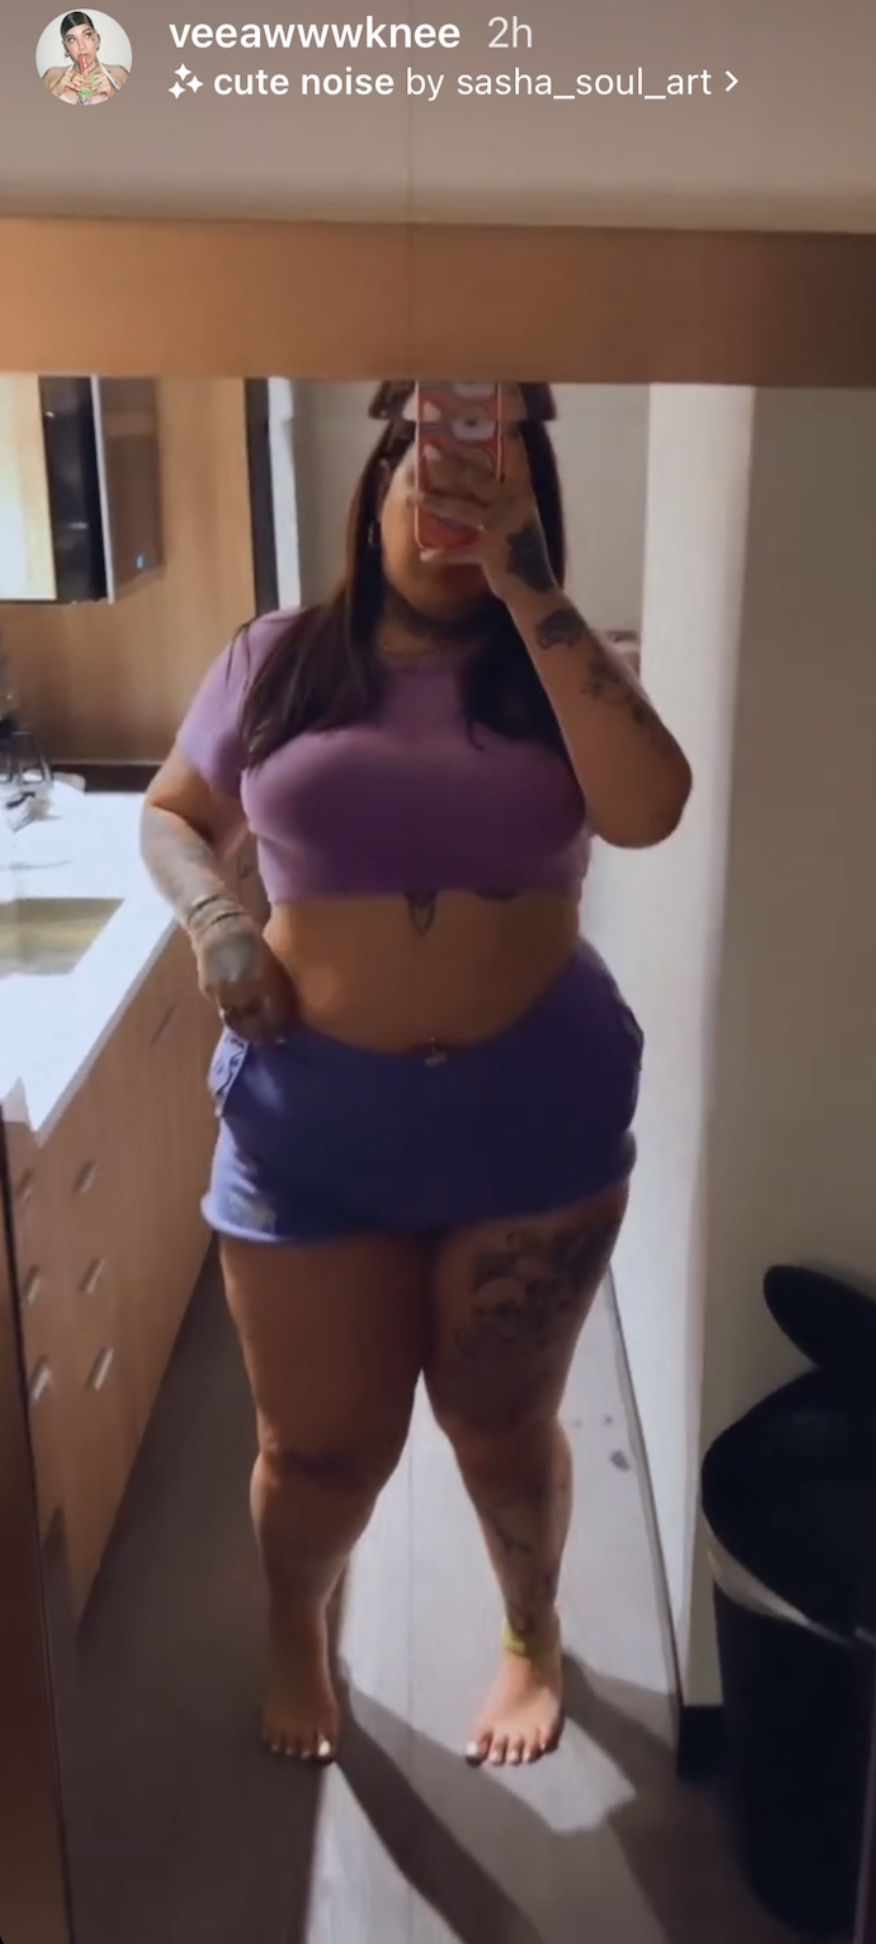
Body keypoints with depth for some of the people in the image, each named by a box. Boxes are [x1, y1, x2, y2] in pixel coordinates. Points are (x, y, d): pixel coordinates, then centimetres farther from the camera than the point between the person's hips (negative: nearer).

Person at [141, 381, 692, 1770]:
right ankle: (295, 1639, 48)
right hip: (309, 1115, 1)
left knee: (502, 1426, 16)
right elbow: (172, 817, 13)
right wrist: (214, 923, -8)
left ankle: (533, 1639, 48)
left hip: (534, 1109, 0)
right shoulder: (278, 662, 2)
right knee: (320, 1448, 14)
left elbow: (647, 807, -20)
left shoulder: (555, 670, 0)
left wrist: (527, 589, -22)